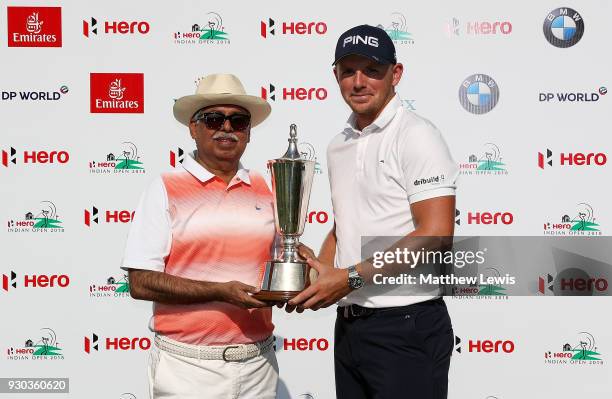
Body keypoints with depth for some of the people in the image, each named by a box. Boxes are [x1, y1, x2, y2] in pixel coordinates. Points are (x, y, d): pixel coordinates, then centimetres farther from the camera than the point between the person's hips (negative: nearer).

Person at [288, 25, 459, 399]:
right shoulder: (339, 146, 13)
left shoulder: (415, 135, -11)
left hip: (405, 328, -7)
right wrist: (320, 269, 2)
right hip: (349, 325, 7)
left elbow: (435, 235, -19)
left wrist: (351, 277, -19)